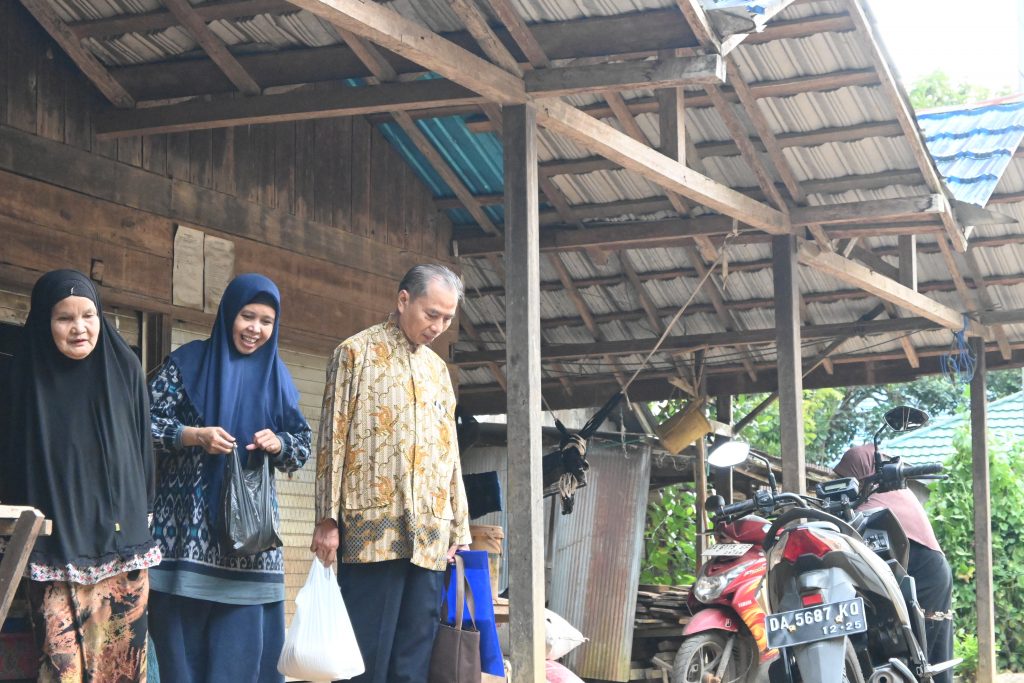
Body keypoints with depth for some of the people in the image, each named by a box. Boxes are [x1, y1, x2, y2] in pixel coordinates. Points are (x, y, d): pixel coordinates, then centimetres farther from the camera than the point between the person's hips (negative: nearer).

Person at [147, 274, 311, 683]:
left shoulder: (275, 377, 13)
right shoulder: (188, 362, 2)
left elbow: (303, 447, 13)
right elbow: (147, 423, -3)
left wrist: (278, 443, -8)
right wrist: (195, 436, -18)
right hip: (187, 523, -3)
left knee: (242, 641, 0)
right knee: (183, 636, -6)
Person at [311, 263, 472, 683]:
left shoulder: (438, 369, 20)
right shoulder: (356, 353, 2)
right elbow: (332, 438, -3)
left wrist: (459, 529, 16)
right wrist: (327, 519, -9)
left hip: (430, 535, 6)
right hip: (373, 527, -6)